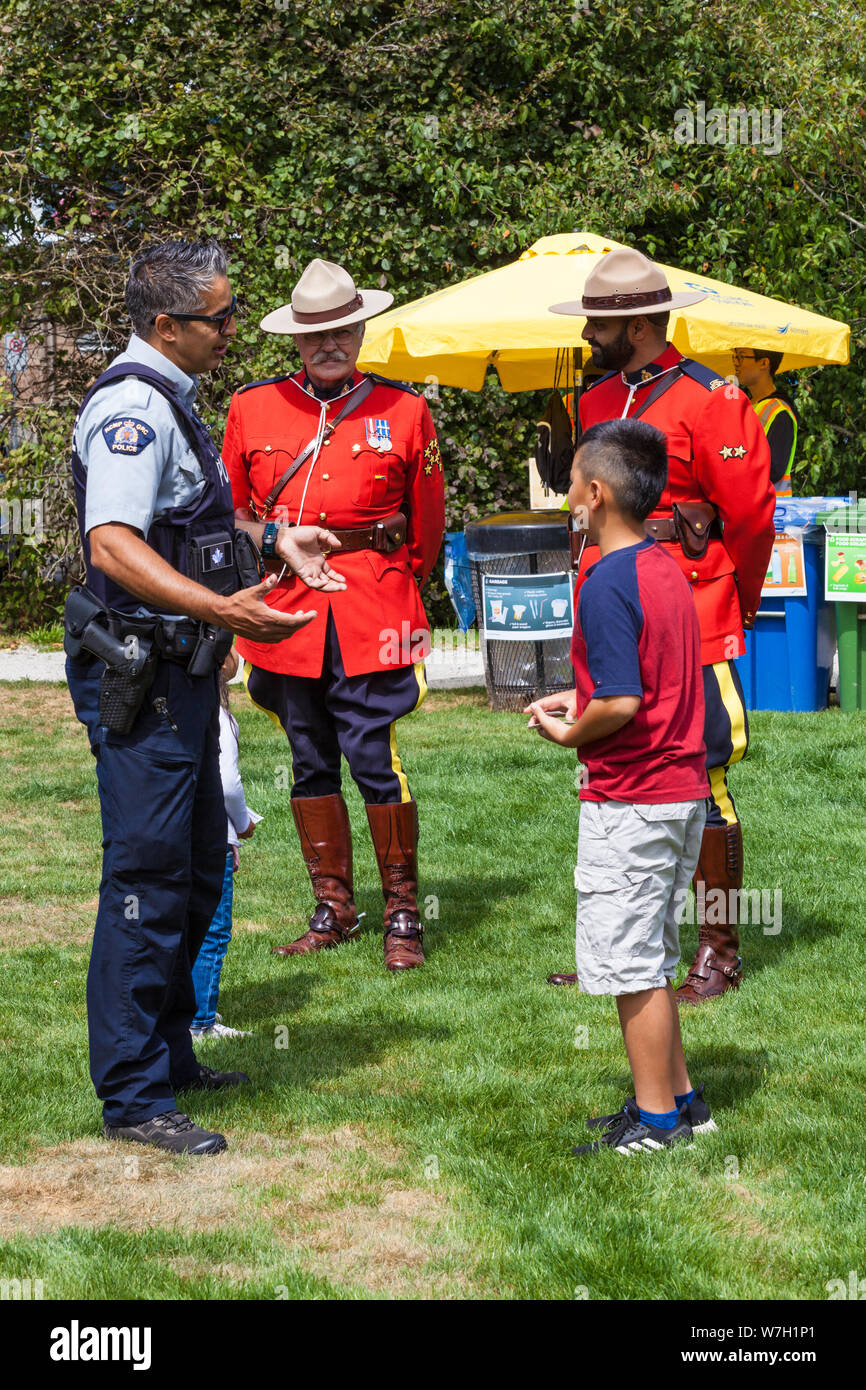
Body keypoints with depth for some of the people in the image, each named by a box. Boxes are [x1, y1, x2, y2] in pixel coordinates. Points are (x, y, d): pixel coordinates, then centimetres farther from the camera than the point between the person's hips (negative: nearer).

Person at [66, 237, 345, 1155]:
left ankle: (168, 1056, 30)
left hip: (179, 670, 11)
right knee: (148, 878, -7)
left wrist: (273, 545, 28)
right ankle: (132, 1098, -1)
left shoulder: (167, 401, 15)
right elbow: (113, 546, -30)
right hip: (140, 674, -11)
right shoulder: (133, 408, -18)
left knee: (195, 873, 18)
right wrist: (222, 608, -38)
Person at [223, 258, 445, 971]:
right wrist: (264, 538, 2)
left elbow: (427, 521, 11)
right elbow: (229, 509, 17)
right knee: (310, 762, 10)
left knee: (376, 758, -7)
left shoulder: (404, 411, 3)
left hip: (372, 608, -3)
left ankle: (403, 914, 5)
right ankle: (333, 908, 21)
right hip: (286, 609, 3)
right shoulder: (252, 408, 8)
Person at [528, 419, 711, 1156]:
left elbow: (622, 705, -24)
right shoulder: (667, 569, 10)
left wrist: (569, 735, -7)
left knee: (631, 964, 0)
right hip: (683, 790, 9)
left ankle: (657, 1120, 7)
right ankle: (678, 1097, 26)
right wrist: (579, 700, 15)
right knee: (651, 961, 19)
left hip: (629, 803, -9)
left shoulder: (609, 581, -18)